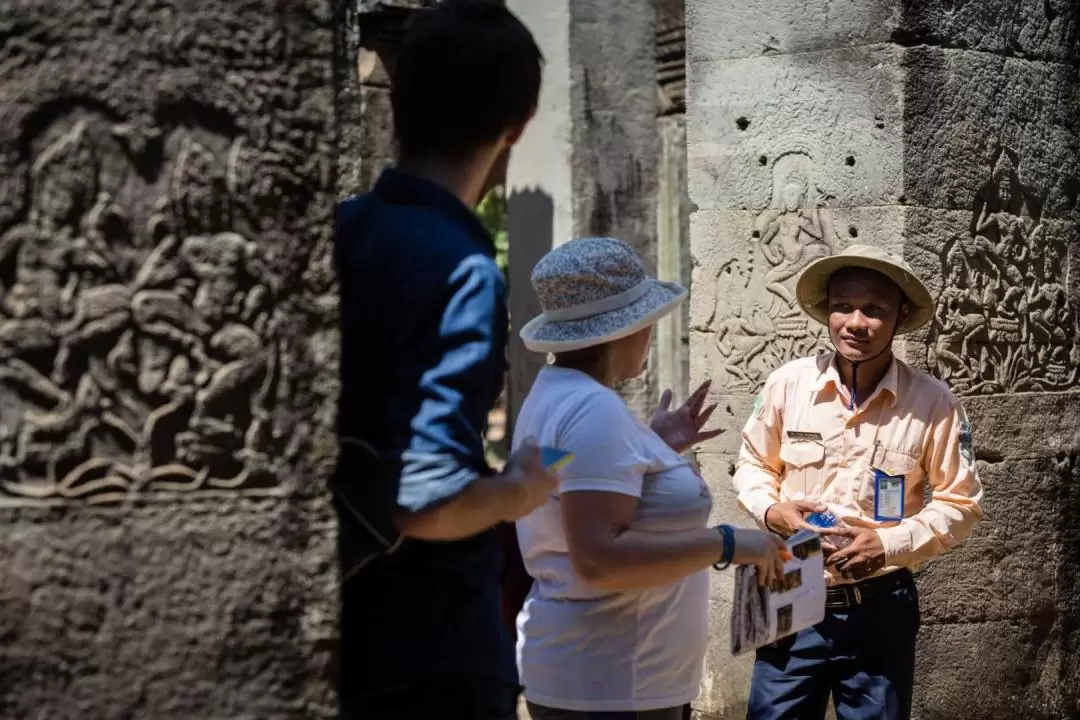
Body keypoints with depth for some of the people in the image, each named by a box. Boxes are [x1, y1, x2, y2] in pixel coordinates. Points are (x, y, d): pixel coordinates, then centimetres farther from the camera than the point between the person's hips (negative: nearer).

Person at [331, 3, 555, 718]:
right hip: (432, 660, -7)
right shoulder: (462, 270, -21)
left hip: (338, 637, 7)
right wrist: (519, 492, -8)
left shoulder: (340, 233, 1)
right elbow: (423, 499, -27)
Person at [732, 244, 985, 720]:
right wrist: (770, 510, -10)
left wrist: (892, 543, -16)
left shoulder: (933, 403, -9)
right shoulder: (787, 384, -4)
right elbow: (753, 465, 11)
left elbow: (960, 503, -2)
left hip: (879, 610, -1)